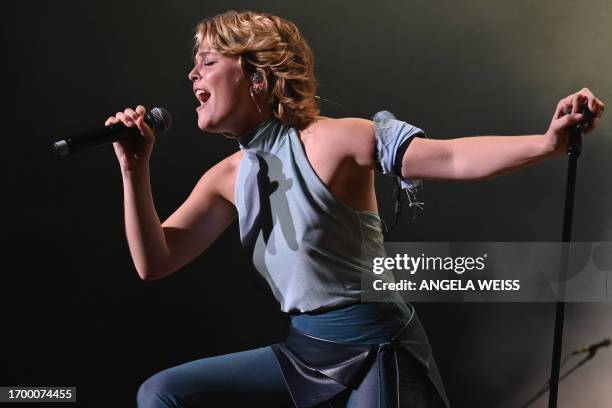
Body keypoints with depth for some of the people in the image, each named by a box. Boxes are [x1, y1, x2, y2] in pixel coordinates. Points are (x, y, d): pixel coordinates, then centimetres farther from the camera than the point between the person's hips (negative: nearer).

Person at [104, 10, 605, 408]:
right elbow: (154, 262, 2)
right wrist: (135, 170, -10)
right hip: (304, 351, 6)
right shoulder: (228, 178, 5)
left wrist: (546, 142, -37)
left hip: (376, 352, -6)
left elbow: (451, 158, -22)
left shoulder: (328, 141, -15)